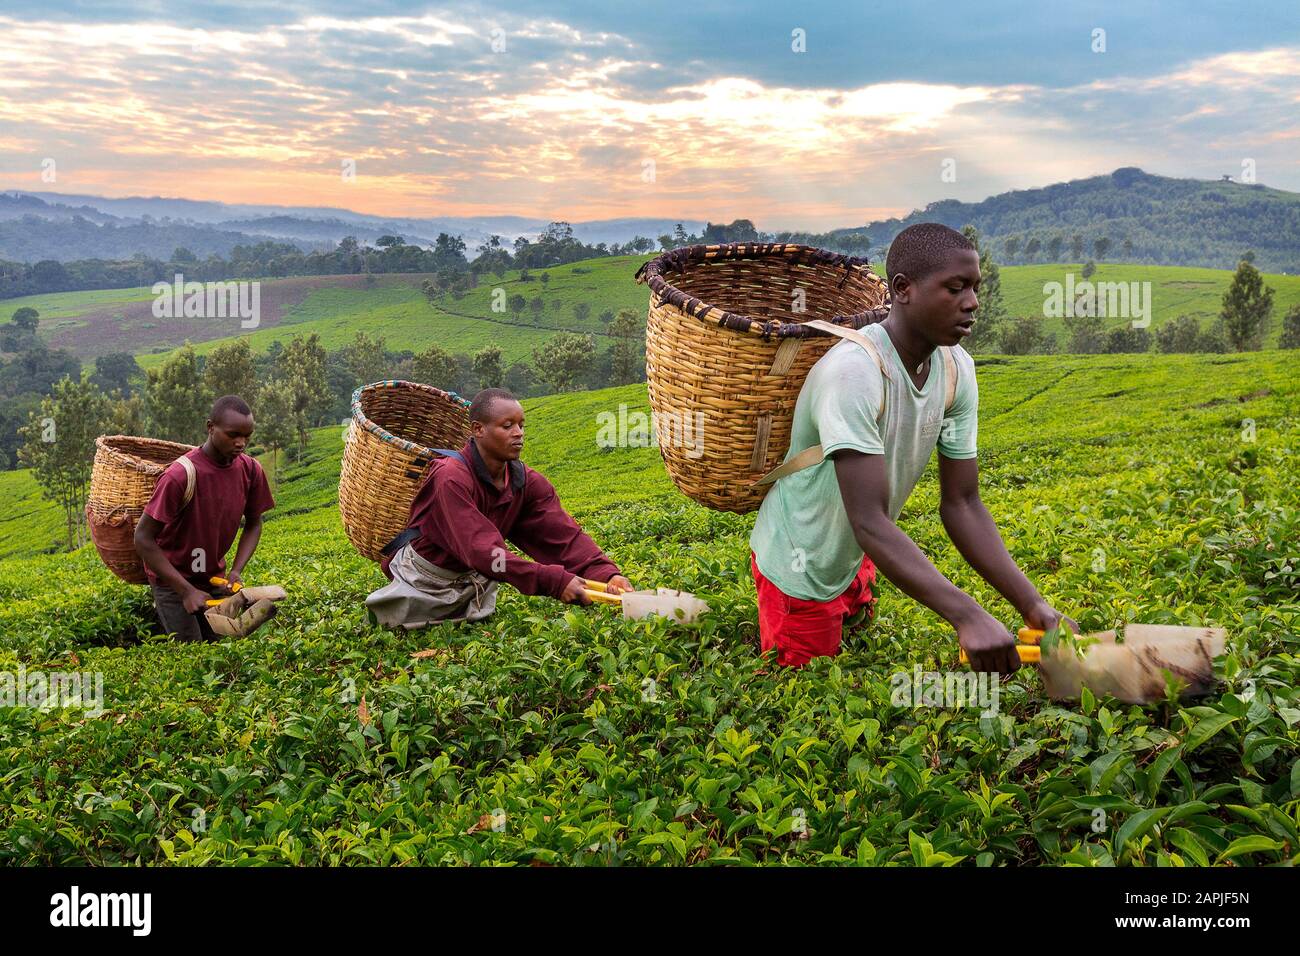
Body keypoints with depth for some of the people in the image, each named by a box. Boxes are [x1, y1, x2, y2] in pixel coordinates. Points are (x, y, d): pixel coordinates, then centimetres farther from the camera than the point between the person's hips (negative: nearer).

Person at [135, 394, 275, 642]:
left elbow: (253, 524, 6)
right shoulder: (180, 475, -25)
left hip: (215, 577, 5)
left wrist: (236, 570, -9)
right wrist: (187, 590, -23)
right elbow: (143, 539, -20)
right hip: (172, 578, -5)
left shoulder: (251, 470, -9)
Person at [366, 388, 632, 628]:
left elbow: (565, 535, -21)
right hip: (423, 581, -5)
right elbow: (483, 551, -42)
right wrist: (554, 581, -49)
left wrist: (606, 573, -40)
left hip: (474, 582, 5)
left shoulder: (529, 483, -11)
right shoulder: (452, 478, -32)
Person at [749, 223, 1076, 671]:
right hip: (801, 569, -7)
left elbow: (961, 504, -8)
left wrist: (1033, 605, -19)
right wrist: (968, 617, -48)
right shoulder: (852, 373, -35)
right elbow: (870, 521, -40)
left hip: (855, 559, 8)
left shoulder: (958, 370, -10)